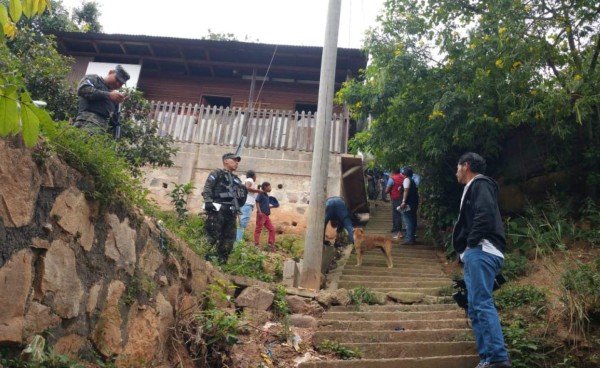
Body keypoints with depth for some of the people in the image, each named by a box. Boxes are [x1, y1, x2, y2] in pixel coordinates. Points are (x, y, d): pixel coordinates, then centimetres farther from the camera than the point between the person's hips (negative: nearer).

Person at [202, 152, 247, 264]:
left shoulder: (236, 179, 26)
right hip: (217, 211, -7)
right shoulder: (216, 174, 6)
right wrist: (208, 202, -21)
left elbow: (241, 200, 30)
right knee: (211, 236, -12)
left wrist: (244, 192, 10)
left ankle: (222, 261, 12)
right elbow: (207, 189, -8)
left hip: (230, 213, 7)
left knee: (228, 239, 5)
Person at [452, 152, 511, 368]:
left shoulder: (479, 184, -1)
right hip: (475, 254, 10)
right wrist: (467, 249, 12)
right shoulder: (474, 188, 28)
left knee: (482, 304, -15)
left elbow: (485, 214, -19)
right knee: (476, 308, 7)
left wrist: (472, 243, -14)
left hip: (481, 252, -10)